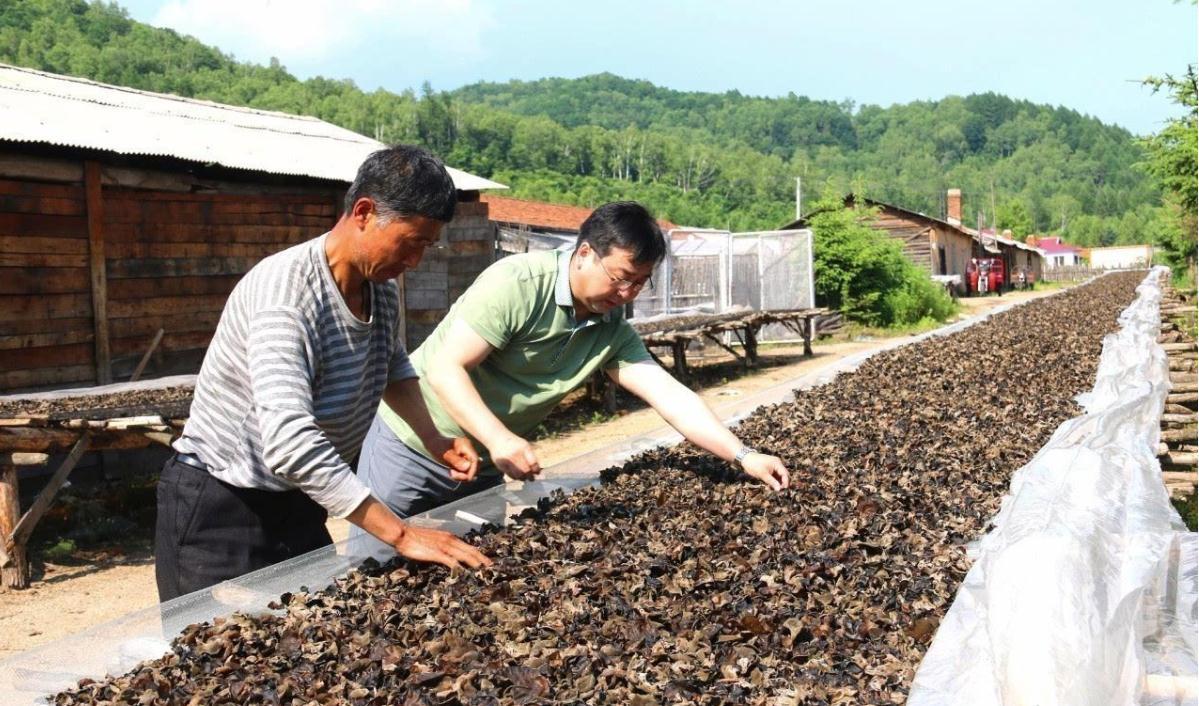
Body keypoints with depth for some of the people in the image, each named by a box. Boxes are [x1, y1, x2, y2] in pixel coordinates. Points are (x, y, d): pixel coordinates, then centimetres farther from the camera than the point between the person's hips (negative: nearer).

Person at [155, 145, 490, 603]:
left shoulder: (383, 290, -3)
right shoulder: (284, 291, -28)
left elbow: (393, 367, 19)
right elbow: (291, 445, -38)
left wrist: (433, 439, 3)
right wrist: (401, 534, -37)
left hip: (299, 506, 7)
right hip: (218, 511, -7)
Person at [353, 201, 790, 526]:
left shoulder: (612, 332, -5)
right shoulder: (517, 284, -25)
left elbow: (670, 395, -9)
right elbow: (445, 368, -28)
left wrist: (743, 456, -19)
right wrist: (499, 440, -41)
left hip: (485, 466, 6)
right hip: (412, 448, -6)